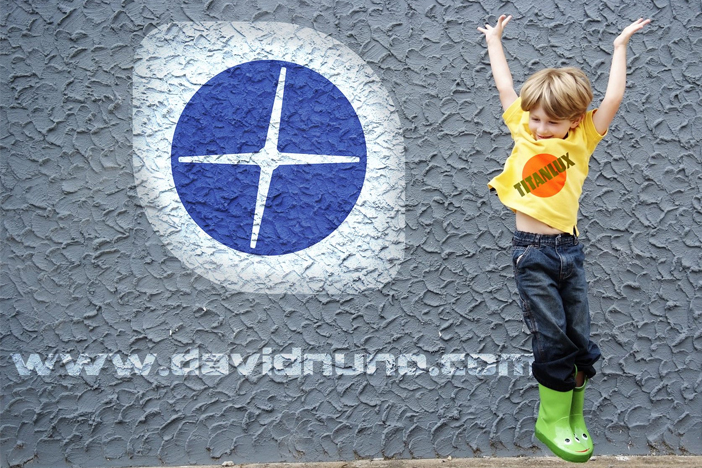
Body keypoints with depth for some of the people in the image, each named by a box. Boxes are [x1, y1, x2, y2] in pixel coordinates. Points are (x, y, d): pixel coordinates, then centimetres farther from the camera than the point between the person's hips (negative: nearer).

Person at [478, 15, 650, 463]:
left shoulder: (581, 140, 5)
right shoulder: (523, 132, 5)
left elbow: (613, 98, 3)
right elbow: (505, 86, 13)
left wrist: (620, 47, 11)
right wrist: (494, 40, 22)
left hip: (570, 249, 2)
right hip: (532, 252, -2)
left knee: (579, 338, 5)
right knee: (552, 338, -1)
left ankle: (573, 418, 20)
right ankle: (553, 420, 11)